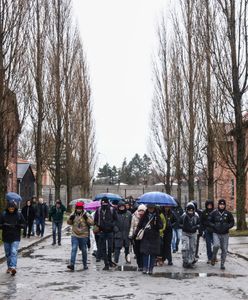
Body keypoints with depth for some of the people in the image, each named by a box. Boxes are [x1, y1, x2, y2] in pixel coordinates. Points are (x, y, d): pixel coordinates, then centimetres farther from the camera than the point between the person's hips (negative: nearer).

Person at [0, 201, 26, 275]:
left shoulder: (19, 214, -2)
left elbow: (24, 224, 2)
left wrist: (18, 225, -17)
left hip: (15, 238, -2)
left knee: (14, 252, -16)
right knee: (8, 253, 12)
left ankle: (13, 267, -23)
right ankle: (9, 267, 26)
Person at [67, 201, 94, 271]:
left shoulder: (86, 215, -4)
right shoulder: (73, 214, 4)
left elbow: (91, 223, -10)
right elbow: (69, 223, 12)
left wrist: (86, 218, -24)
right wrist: (70, 218, -8)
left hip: (84, 236, -1)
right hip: (75, 235, 1)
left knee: (84, 250, 10)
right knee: (74, 249, -13)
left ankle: (85, 265, 24)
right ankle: (72, 264, -18)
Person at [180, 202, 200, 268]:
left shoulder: (196, 216, -4)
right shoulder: (183, 216, -9)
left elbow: (199, 224, 6)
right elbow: (180, 224, 0)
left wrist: (195, 227, -14)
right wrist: (184, 227, -17)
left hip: (193, 234, 2)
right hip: (185, 234, -2)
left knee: (192, 248, 6)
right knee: (185, 248, -12)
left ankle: (191, 262, 19)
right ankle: (185, 261, -2)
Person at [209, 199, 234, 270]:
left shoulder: (228, 213, 2)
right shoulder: (214, 213, -1)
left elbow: (232, 222, 7)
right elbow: (209, 222, 4)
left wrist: (227, 226, -11)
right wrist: (214, 226, -13)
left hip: (225, 234, 2)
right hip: (216, 233, -2)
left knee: (224, 249, 3)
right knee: (216, 245, -24)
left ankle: (222, 264, 16)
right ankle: (213, 257, 3)